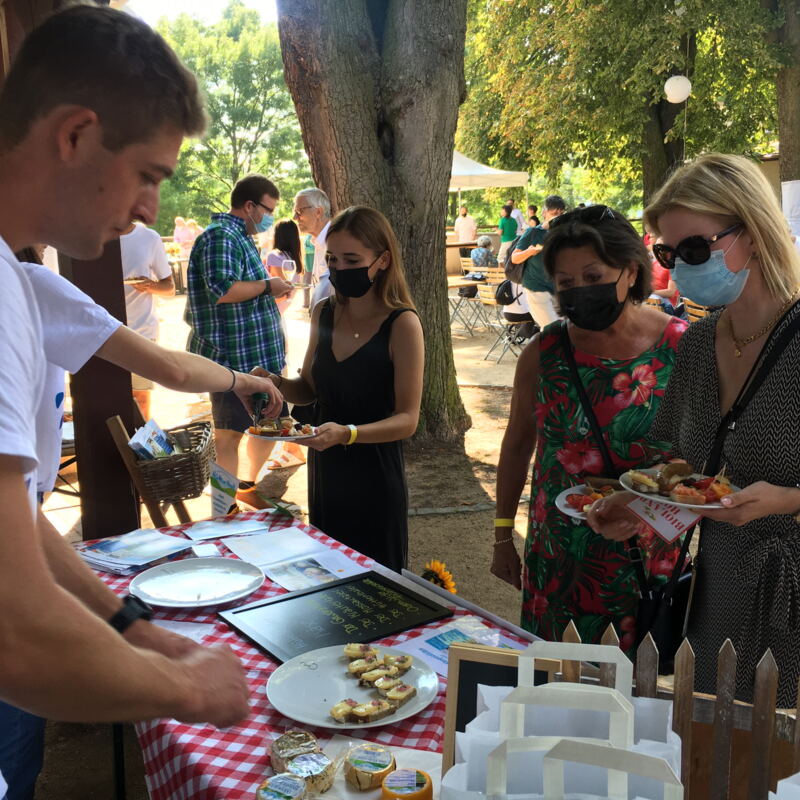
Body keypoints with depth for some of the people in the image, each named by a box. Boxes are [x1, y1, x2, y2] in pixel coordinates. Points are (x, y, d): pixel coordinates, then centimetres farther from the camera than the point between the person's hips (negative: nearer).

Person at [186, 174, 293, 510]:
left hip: (258, 354, 11)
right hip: (232, 356, -11)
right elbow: (222, 290, -29)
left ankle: (250, 484, 36)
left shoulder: (240, 237, 20)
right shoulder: (221, 237, -16)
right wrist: (267, 286, -18)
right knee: (230, 432, -1)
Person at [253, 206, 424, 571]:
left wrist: (347, 433, -32)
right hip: (324, 472, 5)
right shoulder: (324, 314, 1)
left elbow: (407, 419, -17)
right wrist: (276, 383, -9)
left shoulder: (402, 324, -16)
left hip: (375, 476, -5)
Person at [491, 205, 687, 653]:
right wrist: (503, 537, 9)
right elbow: (518, 444, 7)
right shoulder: (544, 351, -3)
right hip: (556, 559, 2)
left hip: (647, 557, -1)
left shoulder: (681, 347, -9)